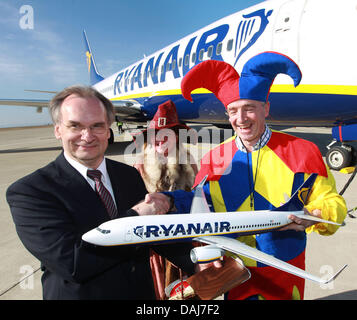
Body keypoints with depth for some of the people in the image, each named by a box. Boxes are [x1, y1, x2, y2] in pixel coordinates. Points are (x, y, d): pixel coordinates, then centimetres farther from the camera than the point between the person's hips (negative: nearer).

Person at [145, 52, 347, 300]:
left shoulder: (301, 152, -9)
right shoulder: (215, 159, -4)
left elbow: (332, 203, -4)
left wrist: (312, 216, -24)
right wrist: (171, 202, -16)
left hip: (284, 271, -1)